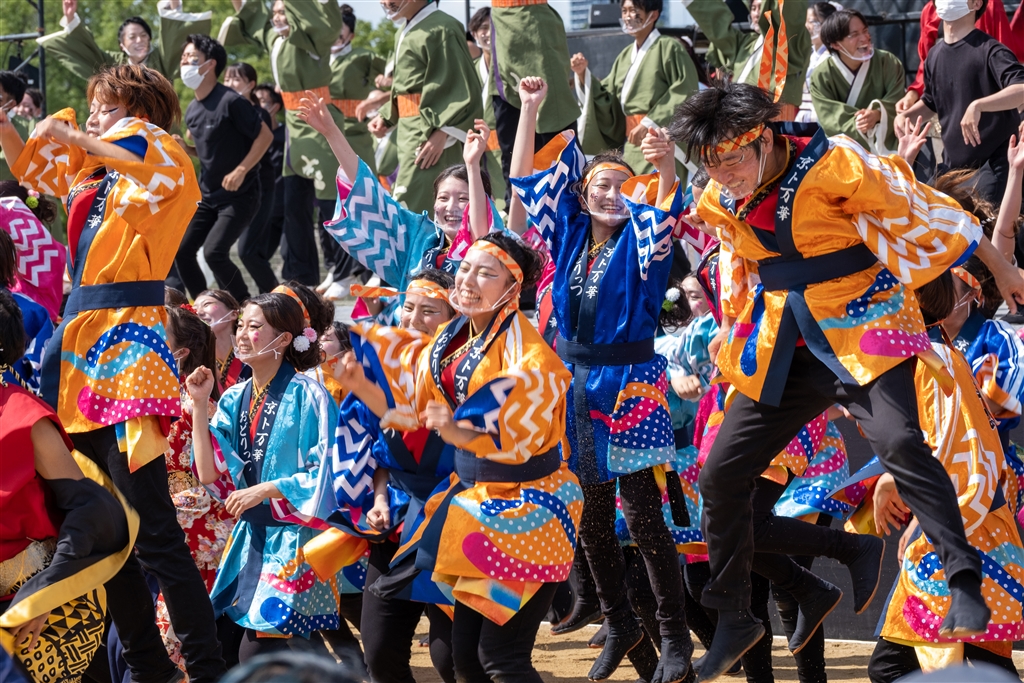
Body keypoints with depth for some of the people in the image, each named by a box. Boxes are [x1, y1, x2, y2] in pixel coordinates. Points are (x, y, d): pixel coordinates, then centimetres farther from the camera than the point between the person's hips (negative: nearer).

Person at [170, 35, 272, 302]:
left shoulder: (231, 102, -16)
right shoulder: (192, 110, 8)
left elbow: (265, 135, -14)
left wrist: (241, 171, -19)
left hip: (239, 195, -8)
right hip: (207, 194, 8)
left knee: (214, 252, -20)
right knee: (182, 250, 1)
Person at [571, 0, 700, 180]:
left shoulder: (668, 48, -4)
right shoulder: (625, 56, 18)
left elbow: (684, 93, -12)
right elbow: (605, 99, 18)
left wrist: (649, 123, -17)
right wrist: (583, 74, 3)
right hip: (632, 144, 7)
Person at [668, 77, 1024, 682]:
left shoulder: (833, 165, -18)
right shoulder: (721, 203, 1)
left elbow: (918, 209, -9)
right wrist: (732, 335, 24)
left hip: (861, 326, -6)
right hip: (784, 348, 6)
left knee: (898, 440, -32)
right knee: (721, 474, 3)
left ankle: (966, 585, -28)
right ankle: (734, 619, 18)